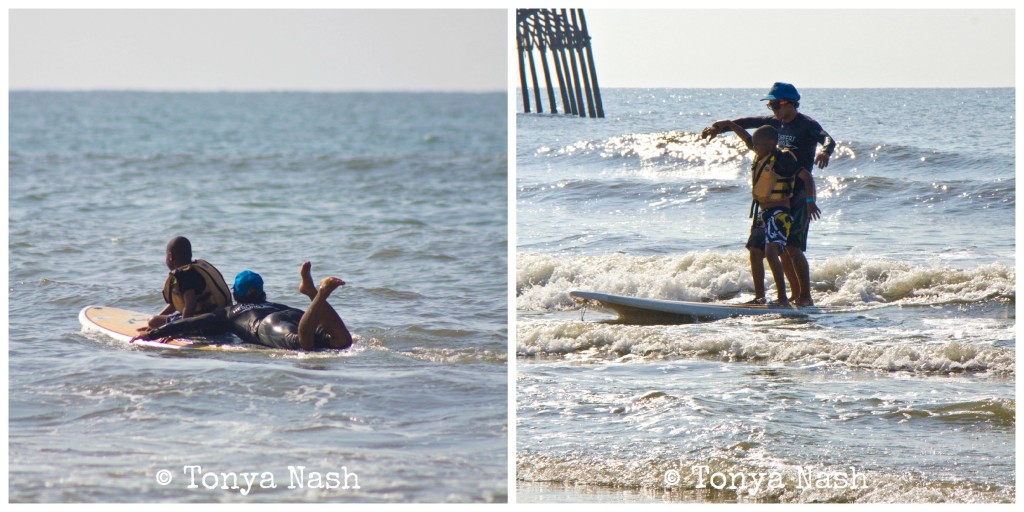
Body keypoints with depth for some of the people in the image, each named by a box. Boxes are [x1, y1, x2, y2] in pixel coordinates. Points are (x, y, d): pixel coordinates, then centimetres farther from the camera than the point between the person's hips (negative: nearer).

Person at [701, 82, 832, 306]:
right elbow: (748, 122, 22)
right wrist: (720, 127, 22)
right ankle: (796, 294, 16)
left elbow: (827, 139, -31)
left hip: (800, 192, -8)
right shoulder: (776, 122, 11)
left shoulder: (807, 125, -13)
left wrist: (824, 151, -53)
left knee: (792, 247, -15)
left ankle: (806, 297, -9)